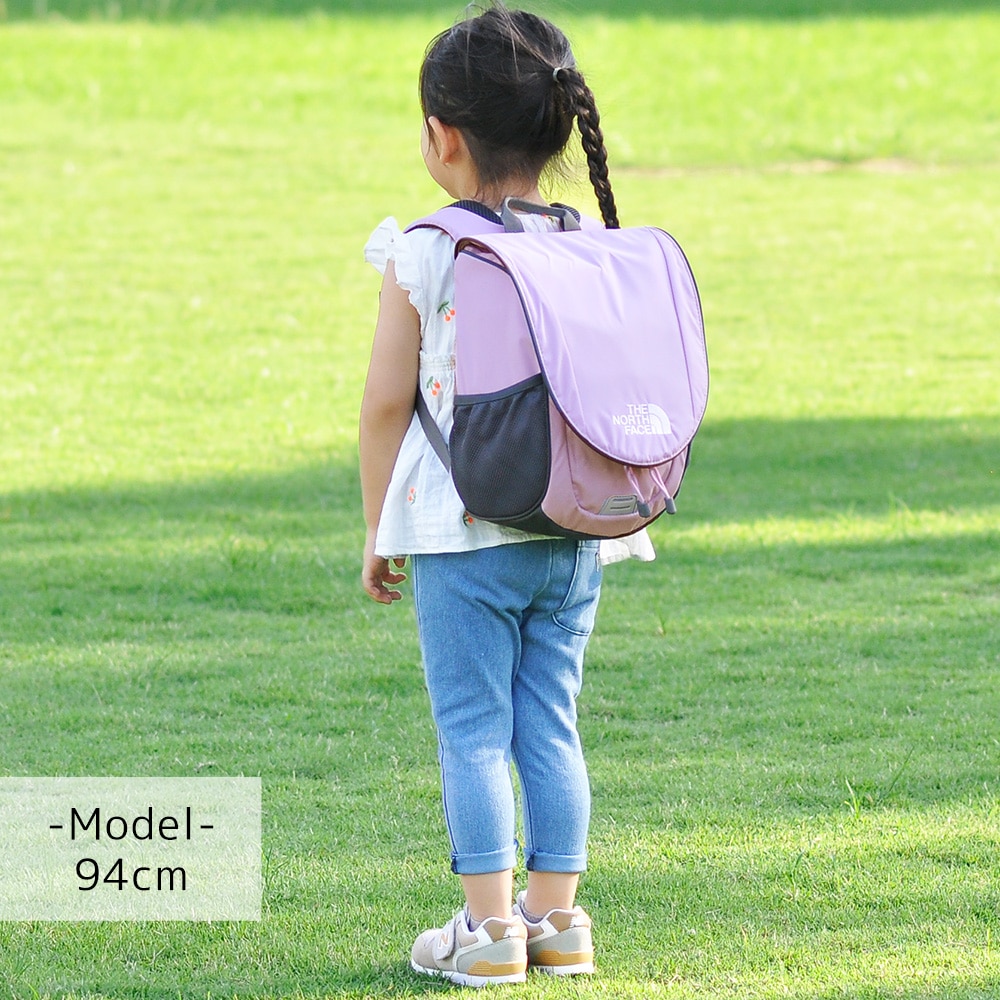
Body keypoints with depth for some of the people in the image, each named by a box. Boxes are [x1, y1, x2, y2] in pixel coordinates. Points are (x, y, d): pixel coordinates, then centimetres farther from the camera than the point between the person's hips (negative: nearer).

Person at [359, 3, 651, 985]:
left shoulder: (420, 259, -10)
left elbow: (386, 401, -7)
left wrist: (378, 531, 3)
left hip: (461, 535, -4)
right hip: (573, 536, 4)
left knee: (472, 729, 3)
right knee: (550, 725, 12)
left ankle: (489, 927, 3)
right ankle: (555, 919, 14)